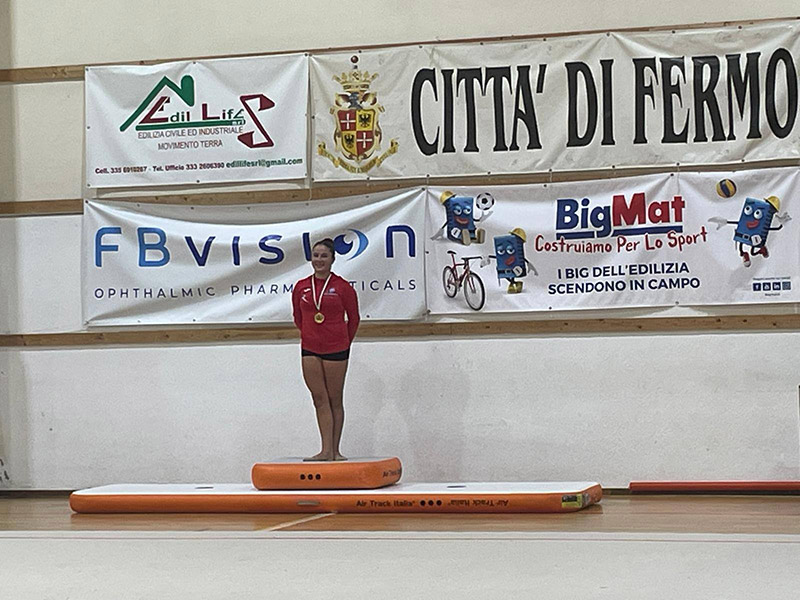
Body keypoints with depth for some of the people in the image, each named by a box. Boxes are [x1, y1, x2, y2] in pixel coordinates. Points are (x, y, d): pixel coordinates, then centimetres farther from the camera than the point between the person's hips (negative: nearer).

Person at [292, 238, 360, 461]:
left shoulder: (342, 287, -5)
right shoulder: (301, 287, 4)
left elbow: (353, 318, 6)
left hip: (336, 349, -3)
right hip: (310, 350, 3)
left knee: (335, 400, 3)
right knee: (320, 399, 0)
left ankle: (335, 450, 8)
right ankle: (326, 450, -1)